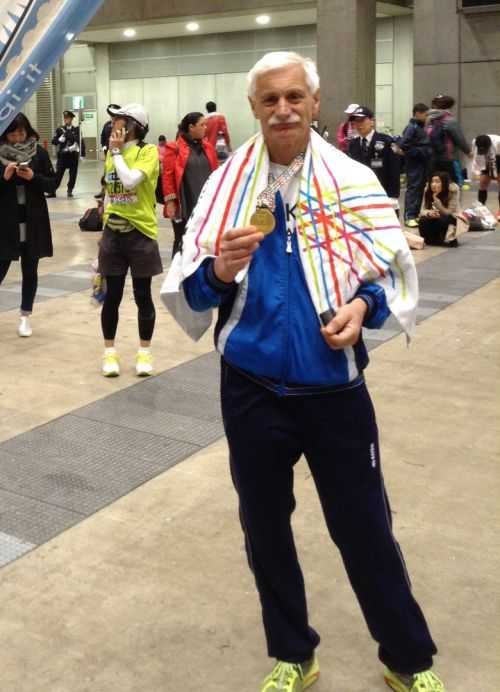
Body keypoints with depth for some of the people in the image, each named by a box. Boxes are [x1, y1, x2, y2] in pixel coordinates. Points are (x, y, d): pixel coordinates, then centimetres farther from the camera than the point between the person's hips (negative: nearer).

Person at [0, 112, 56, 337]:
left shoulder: (39, 152, 0)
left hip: (33, 221, 1)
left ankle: (25, 317, 18)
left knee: (30, 270, 8)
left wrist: (34, 177, -16)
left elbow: (52, 183, 1)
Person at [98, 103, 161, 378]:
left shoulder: (148, 151, -9)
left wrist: (117, 151, -13)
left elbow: (130, 180, -25)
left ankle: (144, 353, 18)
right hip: (113, 232, 5)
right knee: (112, 296, 7)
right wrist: (106, 219, 17)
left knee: (142, 295, 5)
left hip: (140, 232, -5)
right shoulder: (111, 152, 10)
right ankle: (110, 352, 18)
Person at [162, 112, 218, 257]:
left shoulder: (208, 147, 12)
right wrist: (170, 201, -12)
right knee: (182, 242, 2)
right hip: (184, 206, -5)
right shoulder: (174, 148, -3)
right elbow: (168, 175, -6)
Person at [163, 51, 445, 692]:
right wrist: (220, 272, -24)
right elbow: (187, 289, -3)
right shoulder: (226, 183, -2)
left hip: (335, 387, -1)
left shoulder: (353, 179, -2)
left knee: (364, 527, 10)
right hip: (253, 387, 2)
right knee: (264, 525, 15)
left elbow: (394, 270, 3)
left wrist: (363, 304, -17)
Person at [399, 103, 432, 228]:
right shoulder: (411, 127, -12)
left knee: (420, 188, 10)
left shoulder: (421, 127, 15)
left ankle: (415, 214, 17)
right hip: (414, 164, -9)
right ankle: (409, 216, -8)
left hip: (423, 163, 9)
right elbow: (403, 145, -21)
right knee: (413, 188, -9)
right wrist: (418, 153, -17)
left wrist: (427, 153, 5)